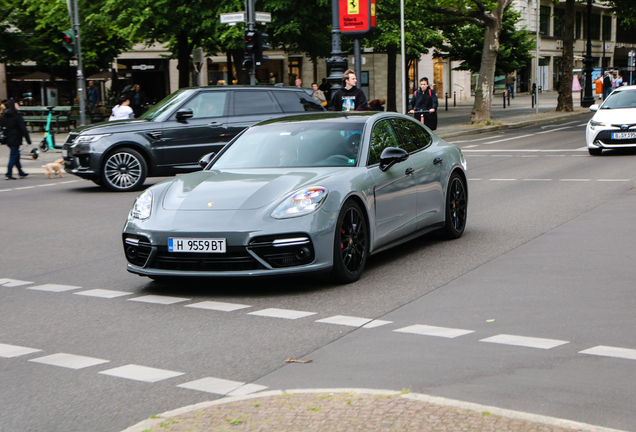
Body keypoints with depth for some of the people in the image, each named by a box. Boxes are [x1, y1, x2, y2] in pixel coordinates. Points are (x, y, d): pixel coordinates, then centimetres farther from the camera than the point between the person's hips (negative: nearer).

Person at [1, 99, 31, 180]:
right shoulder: (16, 116, -13)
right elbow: (23, 128, -13)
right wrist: (28, 139, -10)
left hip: (8, 139, 8)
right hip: (15, 139, -8)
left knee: (16, 155, 17)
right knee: (14, 156, -3)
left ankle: (21, 173, 24)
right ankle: (8, 174, -5)